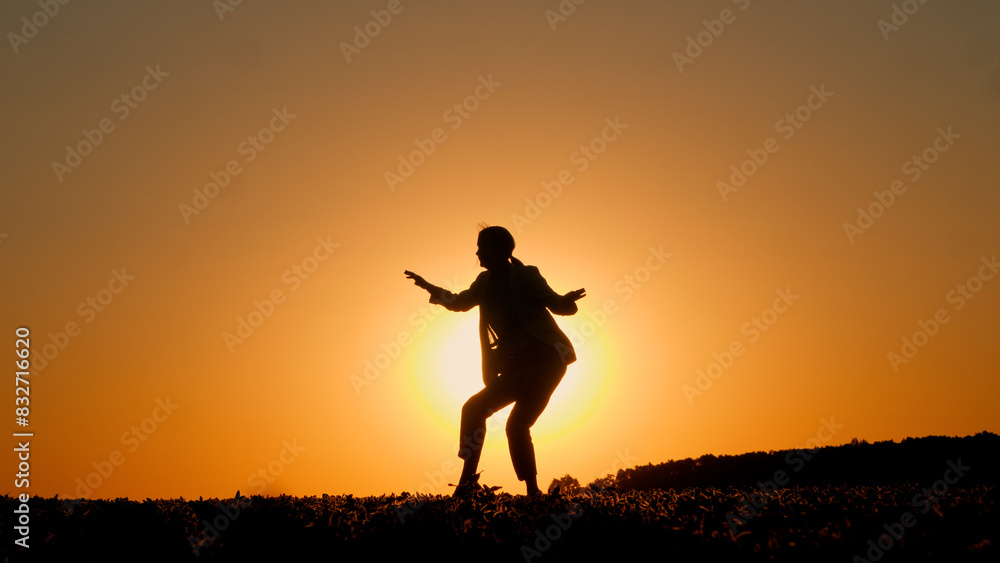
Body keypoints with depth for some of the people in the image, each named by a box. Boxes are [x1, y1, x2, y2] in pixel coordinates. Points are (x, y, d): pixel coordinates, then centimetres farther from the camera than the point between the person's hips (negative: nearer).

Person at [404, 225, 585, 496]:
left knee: (516, 425, -18)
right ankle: (467, 483, 11)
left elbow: (554, 303, -18)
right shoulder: (486, 282, 9)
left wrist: (567, 300, -40)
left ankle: (533, 492, -8)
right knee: (474, 409, 5)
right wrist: (428, 287, 30)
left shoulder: (525, 276, -11)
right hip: (518, 364, 8)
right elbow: (459, 302, 25)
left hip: (547, 358, -8)